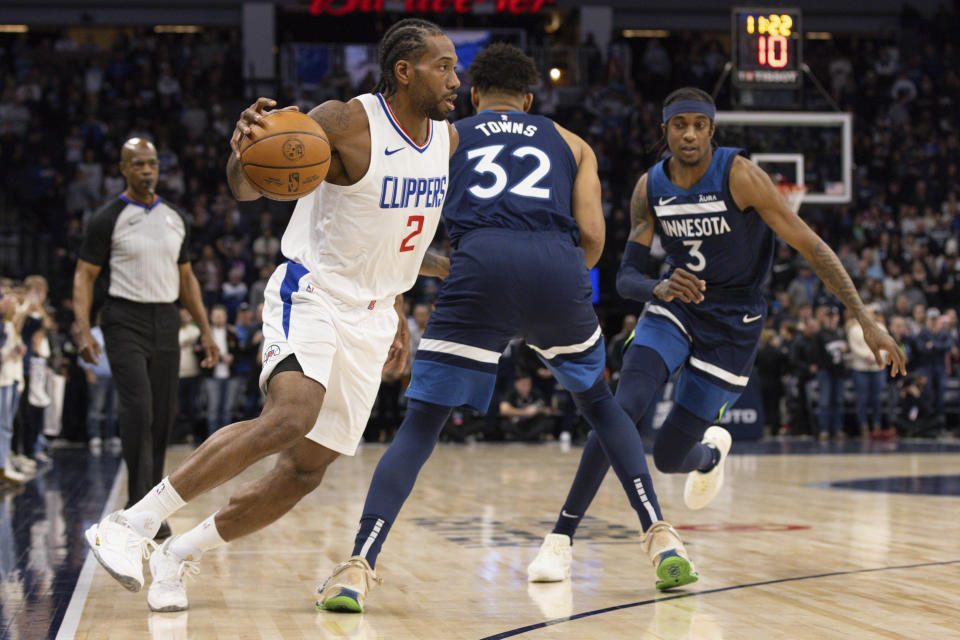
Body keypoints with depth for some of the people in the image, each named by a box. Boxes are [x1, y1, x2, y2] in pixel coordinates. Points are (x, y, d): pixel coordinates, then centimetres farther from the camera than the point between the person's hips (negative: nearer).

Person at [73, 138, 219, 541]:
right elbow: (84, 276, -5)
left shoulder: (175, 218, 11)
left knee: (163, 416, 5)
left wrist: (205, 330, 13)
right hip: (125, 321, -5)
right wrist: (83, 330, -18)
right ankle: (140, 505, -16)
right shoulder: (108, 219, -4)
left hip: (166, 322, 5)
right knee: (138, 407, -20)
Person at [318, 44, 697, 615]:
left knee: (420, 426, 4)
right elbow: (592, 235, 16)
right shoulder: (570, 143, 30)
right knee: (601, 402, 27)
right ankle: (661, 538, 18)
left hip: (481, 264, -2)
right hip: (559, 266, 2)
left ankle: (360, 567, -12)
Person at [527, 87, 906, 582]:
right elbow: (626, 277, -6)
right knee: (622, 410, -23)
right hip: (673, 309, 3)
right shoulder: (650, 188, -7)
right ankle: (562, 537, -14)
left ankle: (712, 452, 39)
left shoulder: (739, 176, -21)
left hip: (731, 327, -3)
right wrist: (659, 288, -31)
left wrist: (866, 321, -23)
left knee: (668, 458, -1)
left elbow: (810, 247, -19)